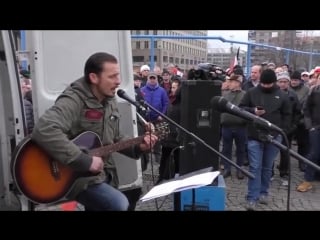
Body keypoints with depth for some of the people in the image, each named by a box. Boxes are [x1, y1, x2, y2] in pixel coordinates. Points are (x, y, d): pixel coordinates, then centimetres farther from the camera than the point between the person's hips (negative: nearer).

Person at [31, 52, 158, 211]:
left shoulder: (110, 101, 7)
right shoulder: (73, 101, -21)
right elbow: (44, 131, -39)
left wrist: (138, 147, -3)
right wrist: (85, 161, -34)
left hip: (104, 174, 8)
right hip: (76, 176, -8)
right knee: (120, 205, -24)